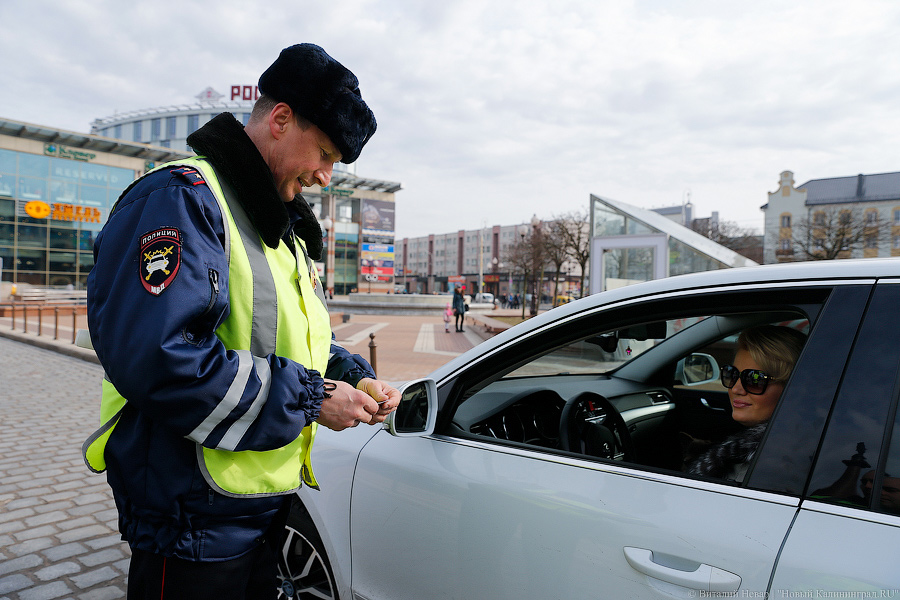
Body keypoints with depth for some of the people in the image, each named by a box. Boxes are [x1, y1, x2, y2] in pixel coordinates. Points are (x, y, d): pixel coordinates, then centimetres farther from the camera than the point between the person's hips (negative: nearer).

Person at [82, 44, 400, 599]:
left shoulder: (285, 228, 14)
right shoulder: (181, 198, -17)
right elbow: (153, 358, -30)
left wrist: (353, 376, 0)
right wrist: (308, 398, -24)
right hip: (194, 515, -9)